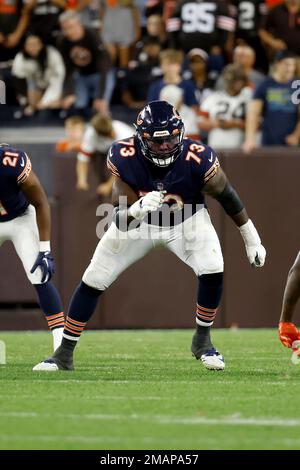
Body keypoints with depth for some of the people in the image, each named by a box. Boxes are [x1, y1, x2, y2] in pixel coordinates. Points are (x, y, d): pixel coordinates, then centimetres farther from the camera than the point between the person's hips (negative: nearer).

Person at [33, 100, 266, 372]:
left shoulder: (197, 158, -33)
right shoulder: (124, 157, -32)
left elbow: (226, 196, -13)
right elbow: (122, 222, -28)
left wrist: (252, 240, -5)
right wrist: (138, 209, -52)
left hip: (186, 220, -1)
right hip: (138, 222, 1)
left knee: (213, 272, -24)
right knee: (93, 281, -4)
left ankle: (202, 340, 2)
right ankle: (64, 354, 10)